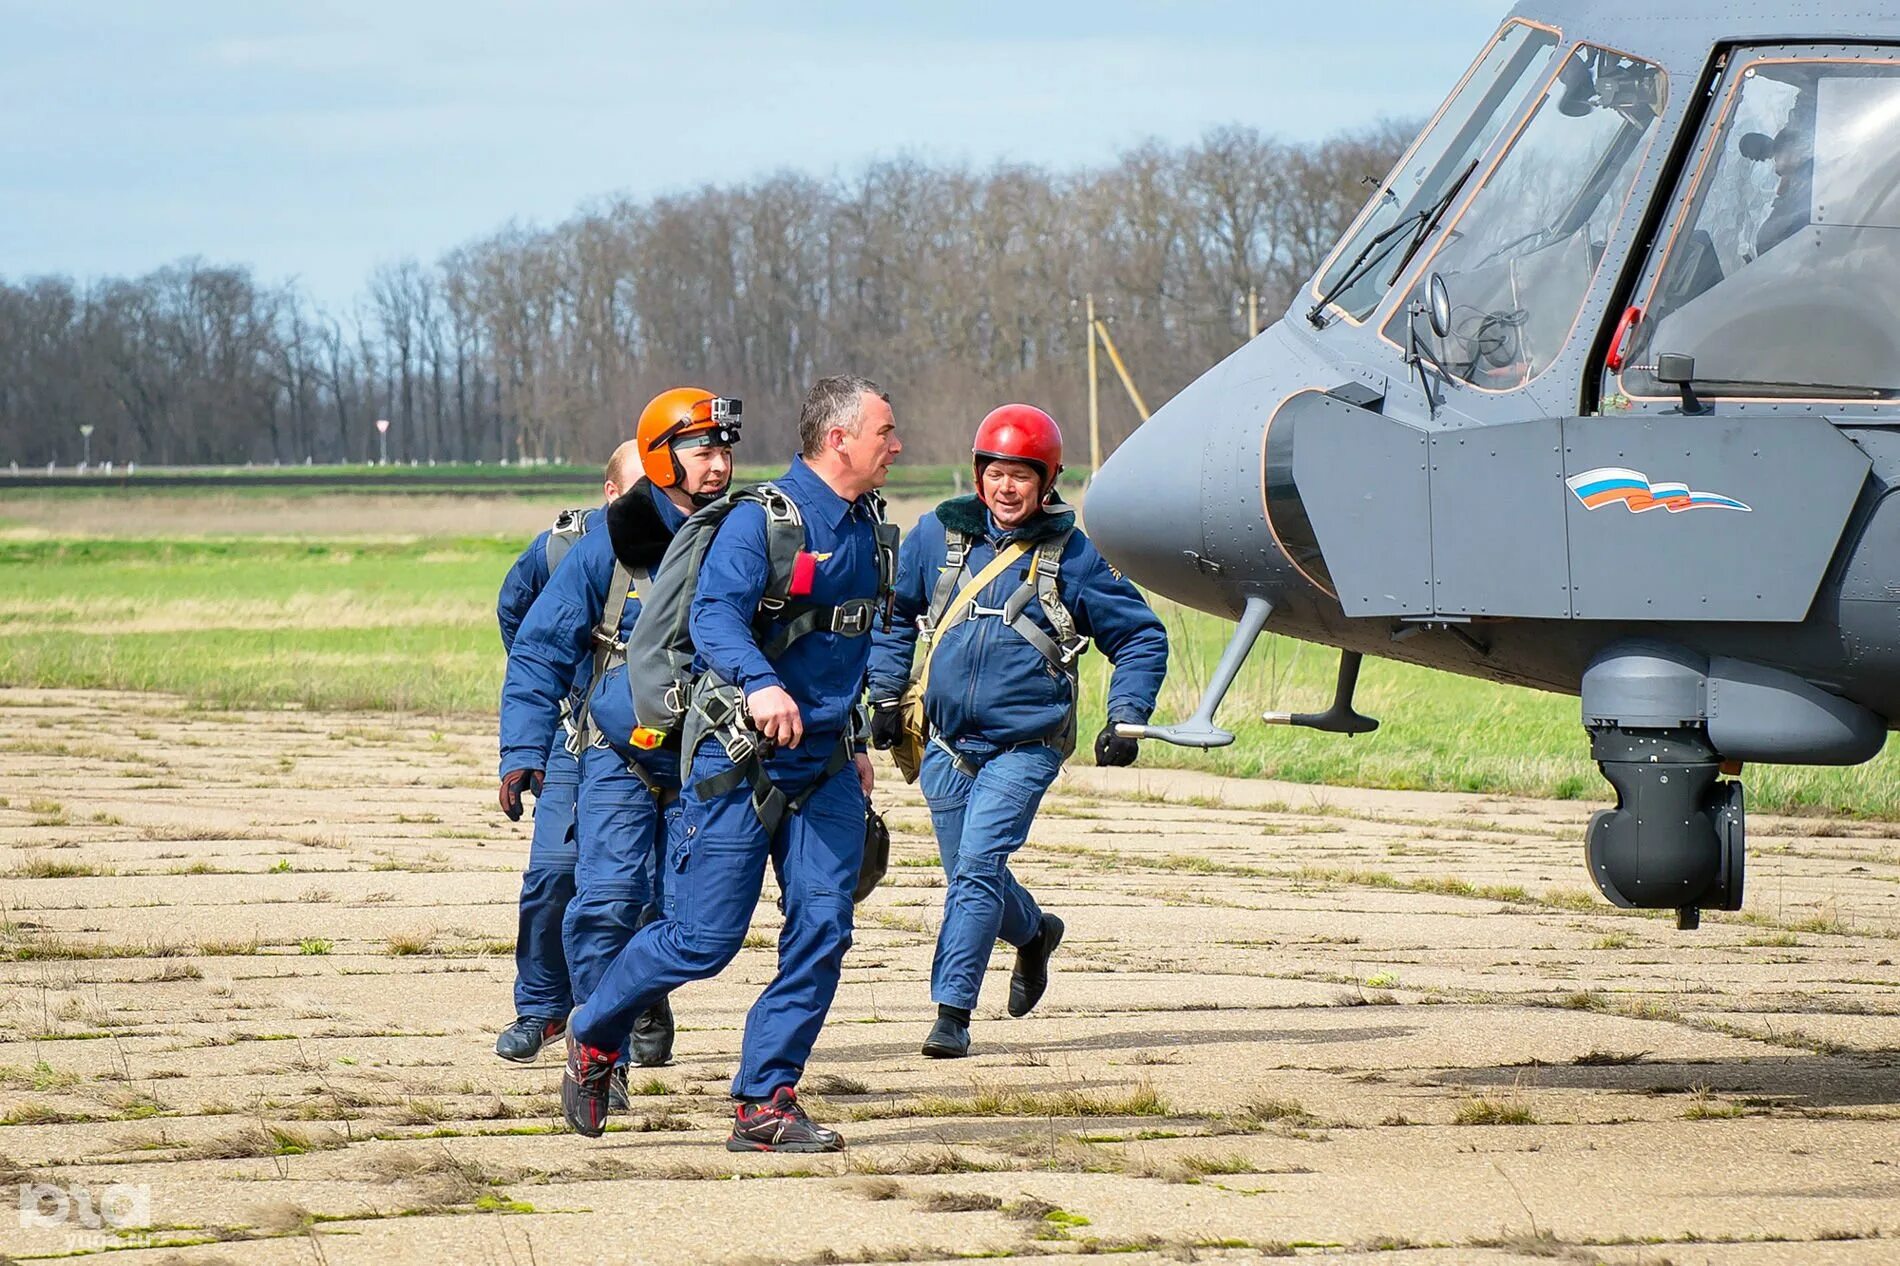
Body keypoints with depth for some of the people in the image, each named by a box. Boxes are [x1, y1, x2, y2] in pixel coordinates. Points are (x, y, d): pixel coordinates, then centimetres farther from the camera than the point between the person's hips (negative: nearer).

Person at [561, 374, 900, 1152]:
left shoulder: (870, 526, 10)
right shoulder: (760, 521, -15)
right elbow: (715, 616, -30)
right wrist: (761, 684, -48)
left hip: (825, 766, 7)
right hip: (740, 760, -7)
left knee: (822, 929, -5)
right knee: (704, 938, -4)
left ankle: (764, 1105, 1)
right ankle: (594, 1035, 22)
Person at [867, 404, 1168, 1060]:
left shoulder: (1071, 557, -5)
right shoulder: (939, 535, 2)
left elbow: (1142, 637, 5)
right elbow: (895, 612, 18)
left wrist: (1125, 717, -5)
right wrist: (886, 693, 12)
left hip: (1025, 743, -4)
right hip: (947, 741, 4)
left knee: (977, 868, -18)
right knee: (970, 873, 15)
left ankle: (952, 1009, -15)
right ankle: (1034, 933, 46)